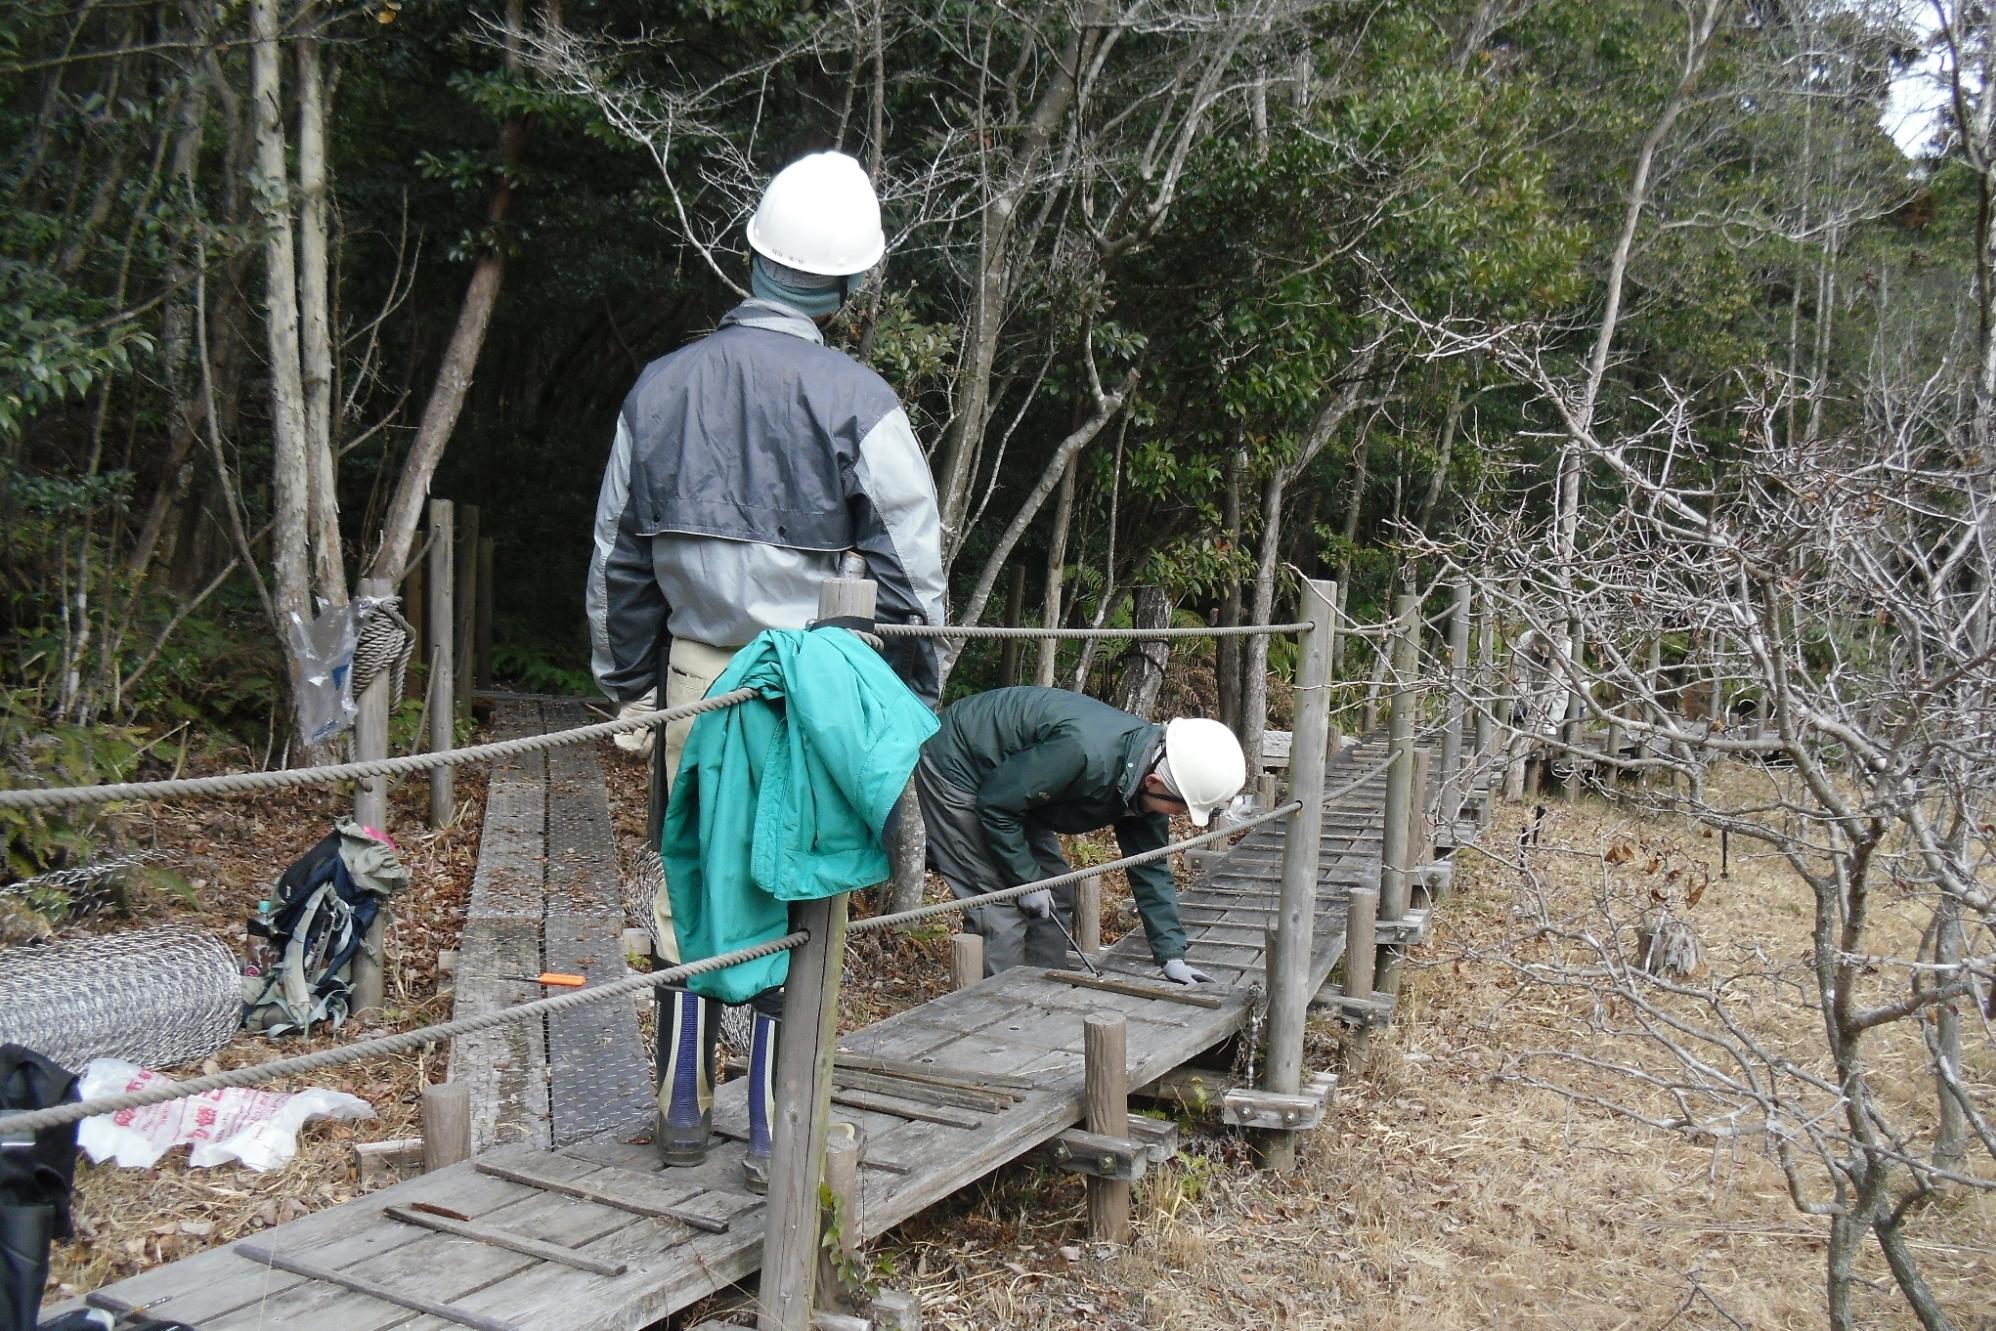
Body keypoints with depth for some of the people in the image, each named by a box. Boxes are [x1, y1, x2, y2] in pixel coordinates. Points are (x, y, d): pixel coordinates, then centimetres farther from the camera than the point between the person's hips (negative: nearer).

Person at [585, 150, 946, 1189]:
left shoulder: (663, 384, 6)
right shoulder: (854, 399, -8)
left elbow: (618, 556, 12)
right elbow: (910, 565, -7)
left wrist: (626, 686, 20)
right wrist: (918, 701, 3)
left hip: (693, 674, 4)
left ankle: (682, 1112, 23)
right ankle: (777, 1133, 12)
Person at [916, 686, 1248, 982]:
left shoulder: (1147, 780, -11)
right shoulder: (1084, 752, -39)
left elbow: (1151, 869, 0)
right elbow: (995, 805, -28)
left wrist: (1172, 957, -4)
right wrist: (1027, 880, -18)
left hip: (1008, 785, 9)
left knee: (1055, 898, 7)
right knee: (1001, 911, -13)